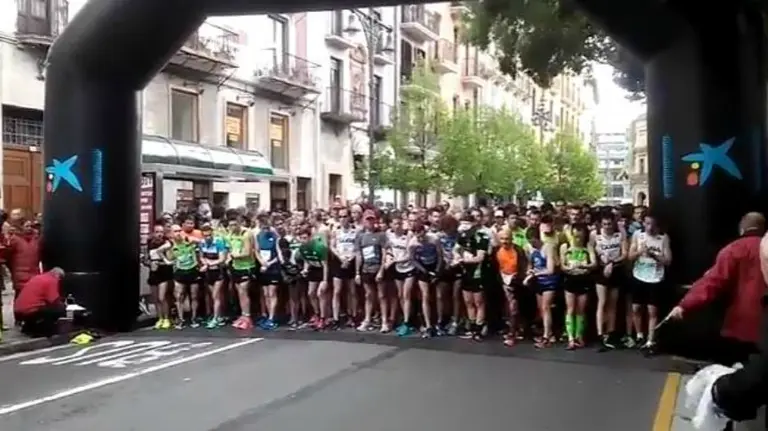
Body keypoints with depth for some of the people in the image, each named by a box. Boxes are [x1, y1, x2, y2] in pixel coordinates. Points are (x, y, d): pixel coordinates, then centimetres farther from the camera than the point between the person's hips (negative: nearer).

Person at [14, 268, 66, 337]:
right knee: (61, 309, -4)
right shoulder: (52, 280, -6)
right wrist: (63, 305, 9)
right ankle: (39, 330, -5)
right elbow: (54, 301, -12)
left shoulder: (37, 277, 20)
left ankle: (28, 327, 19)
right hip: (31, 312, -9)